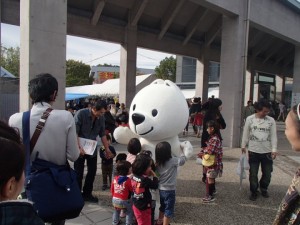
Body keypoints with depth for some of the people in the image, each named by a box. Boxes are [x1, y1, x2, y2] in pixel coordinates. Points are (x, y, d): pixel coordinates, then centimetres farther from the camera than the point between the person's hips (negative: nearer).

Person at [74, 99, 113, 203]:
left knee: (92, 171, 10)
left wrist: (107, 149, 6)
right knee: (78, 173, 5)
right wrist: (79, 147, -27)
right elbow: (75, 132, -19)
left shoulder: (101, 118, -3)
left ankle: (87, 194, 26)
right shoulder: (80, 114, -17)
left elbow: (102, 134, 5)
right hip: (80, 148, -5)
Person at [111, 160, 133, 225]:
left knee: (116, 211, 30)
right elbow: (132, 190, -14)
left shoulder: (115, 178, -4)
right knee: (129, 212, 14)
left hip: (115, 199, 6)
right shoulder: (128, 180, -22)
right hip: (124, 200, -6)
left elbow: (112, 189, 6)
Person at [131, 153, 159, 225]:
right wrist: (154, 175, -7)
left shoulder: (134, 176, -7)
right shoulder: (145, 179, -30)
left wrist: (148, 175, -4)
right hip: (144, 207, -7)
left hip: (136, 205, 7)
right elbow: (155, 185, -17)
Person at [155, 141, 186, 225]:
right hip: (169, 191, -7)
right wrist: (182, 150, 7)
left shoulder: (157, 163, -6)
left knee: (163, 207, 28)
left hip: (160, 189, 7)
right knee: (168, 210, 11)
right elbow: (183, 159, -10)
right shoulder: (173, 161, -22)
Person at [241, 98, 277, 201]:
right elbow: (246, 133, 3)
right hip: (253, 151, -1)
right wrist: (243, 146, 6)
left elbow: (273, 136, -1)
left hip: (267, 151, 1)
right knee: (253, 173, 7)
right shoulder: (250, 119, -4)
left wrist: (274, 149, -7)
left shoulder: (271, 120, -2)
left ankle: (264, 188, 38)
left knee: (267, 173, 11)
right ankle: (253, 191, 26)